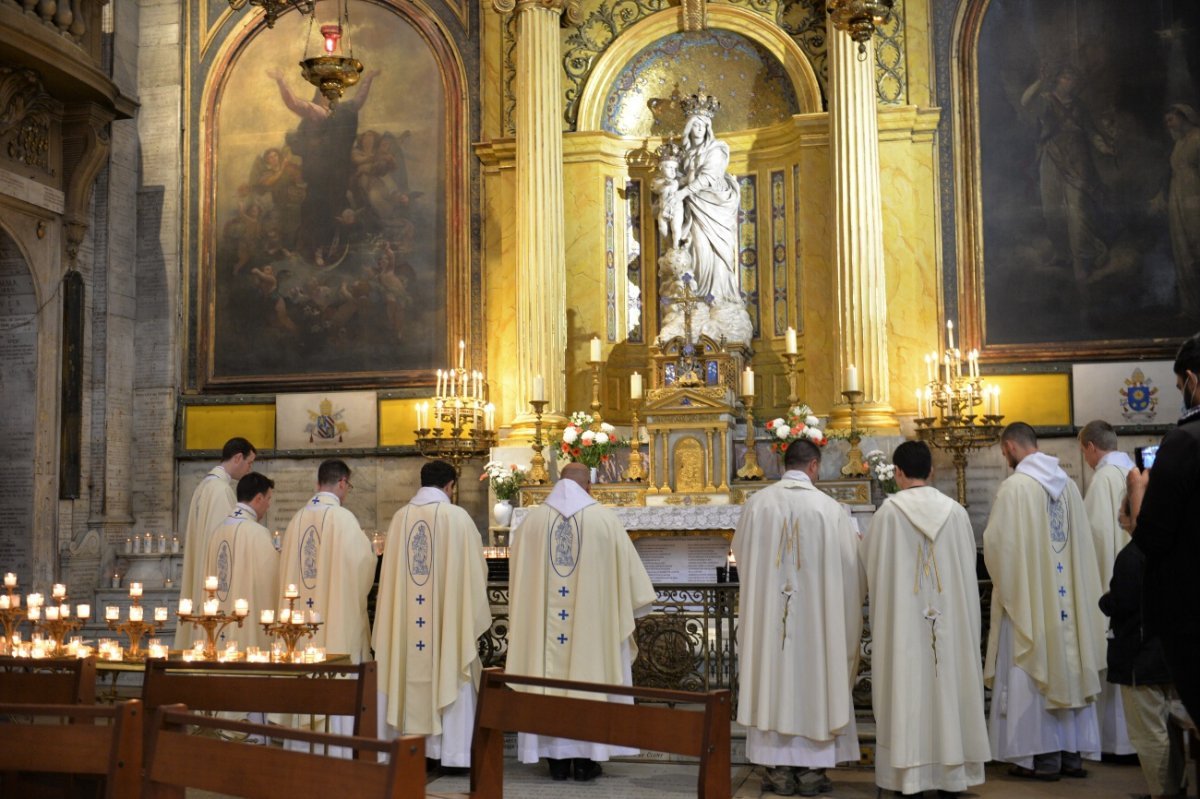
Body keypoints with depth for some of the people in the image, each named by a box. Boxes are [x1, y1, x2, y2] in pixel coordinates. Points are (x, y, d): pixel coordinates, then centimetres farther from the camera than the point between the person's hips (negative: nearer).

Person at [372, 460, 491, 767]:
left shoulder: (401, 517, 3)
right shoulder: (457, 516, -8)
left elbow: (390, 570, 9)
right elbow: (475, 568, -2)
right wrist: (472, 612, 13)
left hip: (406, 616, 4)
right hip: (447, 615, -4)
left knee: (411, 678, 10)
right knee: (448, 678, 3)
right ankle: (450, 751, 4)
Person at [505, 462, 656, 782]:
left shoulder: (532, 520, 1)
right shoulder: (604, 518, -3)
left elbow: (517, 578, 10)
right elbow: (627, 569, 3)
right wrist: (624, 606, 20)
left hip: (541, 621, 2)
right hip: (592, 620, -1)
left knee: (550, 678, 7)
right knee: (588, 677, 6)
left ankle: (557, 759, 11)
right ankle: (585, 759, 8)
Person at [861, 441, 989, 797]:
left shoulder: (889, 512, -9)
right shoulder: (955, 511, -1)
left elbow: (871, 567, 0)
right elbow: (968, 569, 8)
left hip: (902, 618, -3)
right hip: (951, 617, 3)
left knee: (907, 685, 2)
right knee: (949, 681, 9)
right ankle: (951, 770, 14)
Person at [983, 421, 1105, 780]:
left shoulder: (1015, 486, -13)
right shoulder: (1067, 483, 6)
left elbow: (997, 543, -12)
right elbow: (1082, 542, 9)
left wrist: (1003, 576, 7)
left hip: (1029, 594, -6)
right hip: (1068, 592, 6)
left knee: (1033, 670, 0)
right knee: (1069, 667, 11)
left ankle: (1043, 755, 2)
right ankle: (1073, 752, 16)